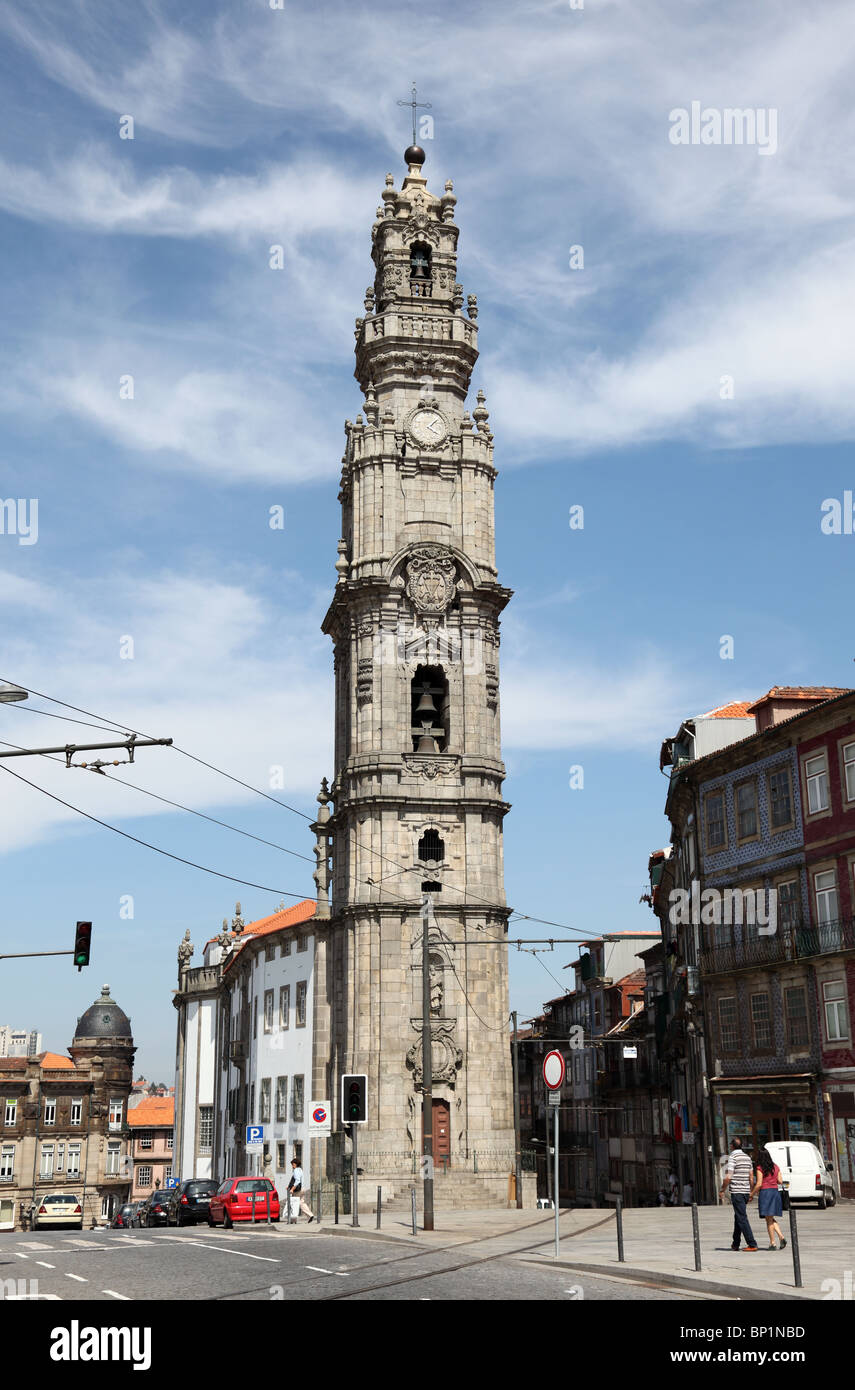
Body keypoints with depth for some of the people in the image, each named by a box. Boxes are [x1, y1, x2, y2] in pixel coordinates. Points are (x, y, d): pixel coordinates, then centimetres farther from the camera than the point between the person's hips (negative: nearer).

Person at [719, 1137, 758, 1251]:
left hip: (737, 1192, -8)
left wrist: (722, 1190, -5)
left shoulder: (733, 1157, -11)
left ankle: (752, 1244, -12)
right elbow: (751, 1177, 13)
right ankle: (735, 1243, 23)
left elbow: (728, 1177, -17)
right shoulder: (747, 1157, 11)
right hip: (746, 1191, 8)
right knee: (738, 1217, 17)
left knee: (742, 1218, -7)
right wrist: (751, 1193, 20)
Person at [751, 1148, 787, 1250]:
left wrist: (752, 1194, -1)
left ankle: (772, 1243, 0)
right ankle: (781, 1237, 0)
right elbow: (780, 1181, 8)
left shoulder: (760, 1168, -9)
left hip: (765, 1192, -6)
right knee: (771, 1219, 17)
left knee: (769, 1219, 0)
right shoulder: (776, 1167, 8)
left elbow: (759, 1184, -12)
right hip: (775, 1192, 6)